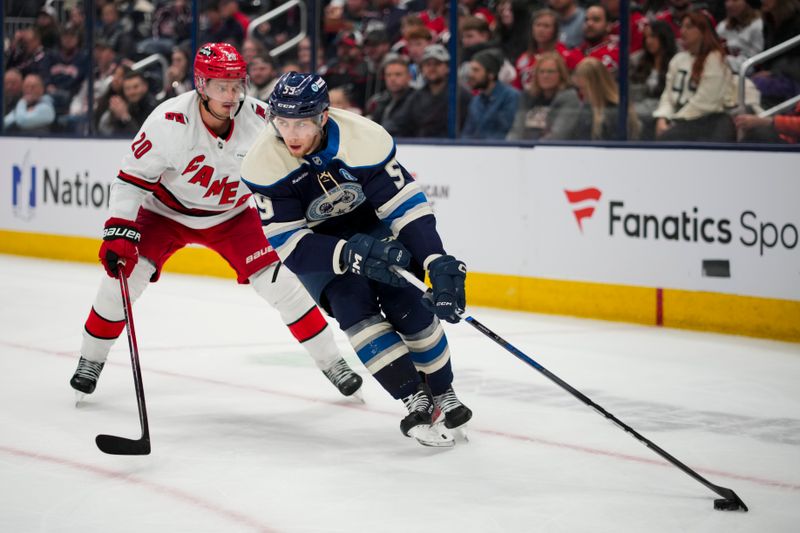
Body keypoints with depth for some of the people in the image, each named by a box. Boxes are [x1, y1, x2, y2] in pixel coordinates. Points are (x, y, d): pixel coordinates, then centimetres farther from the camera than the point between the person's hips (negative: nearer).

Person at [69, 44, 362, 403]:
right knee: (124, 271, -15)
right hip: (167, 211, -1)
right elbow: (133, 178, -23)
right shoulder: (169, 122, -30)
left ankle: (330, 362, 3)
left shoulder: (259, 120, -23)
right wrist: (119, 233, -29)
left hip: (232, 215, 1)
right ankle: (91, 359, 8)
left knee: (279, 281, -11)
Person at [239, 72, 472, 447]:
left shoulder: (364, 139, -32)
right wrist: (350, 254, -41)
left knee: (407, 304, -15)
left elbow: (405, 205, -27)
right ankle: (416, 402, -16)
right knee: (352, 307, -21)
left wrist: (439, 264, -39)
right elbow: (287, 244, -28)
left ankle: (442, 393, 6)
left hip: (375, 224, 0)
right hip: (317, 243, 0)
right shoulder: (264, 164, -28)